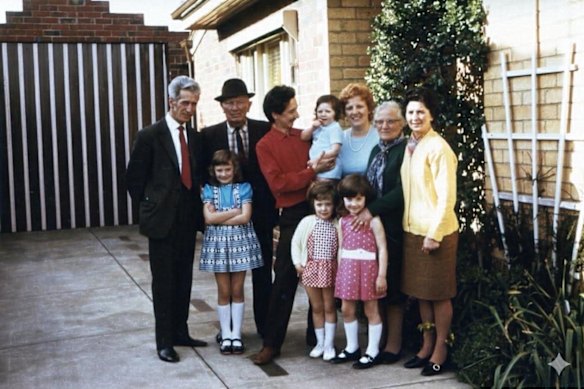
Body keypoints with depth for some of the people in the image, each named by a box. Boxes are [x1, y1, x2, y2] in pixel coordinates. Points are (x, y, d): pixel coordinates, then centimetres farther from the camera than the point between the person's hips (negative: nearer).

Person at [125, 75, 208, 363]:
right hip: (162, 220, -5)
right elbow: (134, 178, -2)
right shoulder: (149, 136, -8)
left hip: (188, 220, 5)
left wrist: (197, 207, 7)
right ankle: (164, 341, 11)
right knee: (164, 282, 2)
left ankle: (180, 332, 25)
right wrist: (149, 205, 0)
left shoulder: (195, 137, 8)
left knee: (184, 279, 13)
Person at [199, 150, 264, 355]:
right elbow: (209, 218, -9)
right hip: (218, 243, 0)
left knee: (237, 290, 5)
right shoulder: (209, 190, 4)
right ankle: (226, 335, 16)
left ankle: (236, 334, 15)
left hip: (240, 241, 0)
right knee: (224, 291, 6)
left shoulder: (244, 188, 2)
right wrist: (235, 210, -8)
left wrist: (219, 218, -9)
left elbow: (245, 217, -10)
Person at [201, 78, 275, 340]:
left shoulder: (265, 130, -3)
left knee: (263, 272, 11)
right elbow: (203, 173, 2)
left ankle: (264, 325, 24)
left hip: (260, 213, 0)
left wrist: (273, 203, -11)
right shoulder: (209, 135, 0)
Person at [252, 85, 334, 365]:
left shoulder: (304, 136, 12)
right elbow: (277, 184, -10)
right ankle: (272, 343, 7)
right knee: (285, 279, -2)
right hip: (292, 216, -4)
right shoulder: (265, 146, -1)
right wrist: (312, 171, -15)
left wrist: (324, 162, -4)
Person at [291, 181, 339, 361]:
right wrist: (297, 263, -1)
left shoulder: (337, 225, -6)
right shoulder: (307, 222, -4)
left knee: (329, 307, 8)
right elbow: (295, 242, 3)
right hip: (311, 268, 1)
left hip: (330, 269, -1)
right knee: (316, 307, 12)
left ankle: (329, 344, 17)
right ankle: (320, 342, 24)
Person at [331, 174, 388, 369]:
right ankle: (352, 347, 28)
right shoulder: (343, 221, 8)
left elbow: (382, 249, -9)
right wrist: (339, 272, 12)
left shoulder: (373, 220, -8)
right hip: (348, 269, 6)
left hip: (367, 268, -5)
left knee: (371, 310, 5)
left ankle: (372, 351, 15)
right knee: (347, 309, 12)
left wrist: (382, 275, -12)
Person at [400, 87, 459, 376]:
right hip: (412, 229, 8)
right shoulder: (410, 146, 8)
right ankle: (427, 346, 27)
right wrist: (410, 226, 11)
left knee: (439, 293, 5)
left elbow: (447, 196, -17)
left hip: (436, 231, -8)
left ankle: (440, 350, 18)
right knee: (420, 291, 15)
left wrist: (434, 233, -18)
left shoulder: (438, 147, -15)